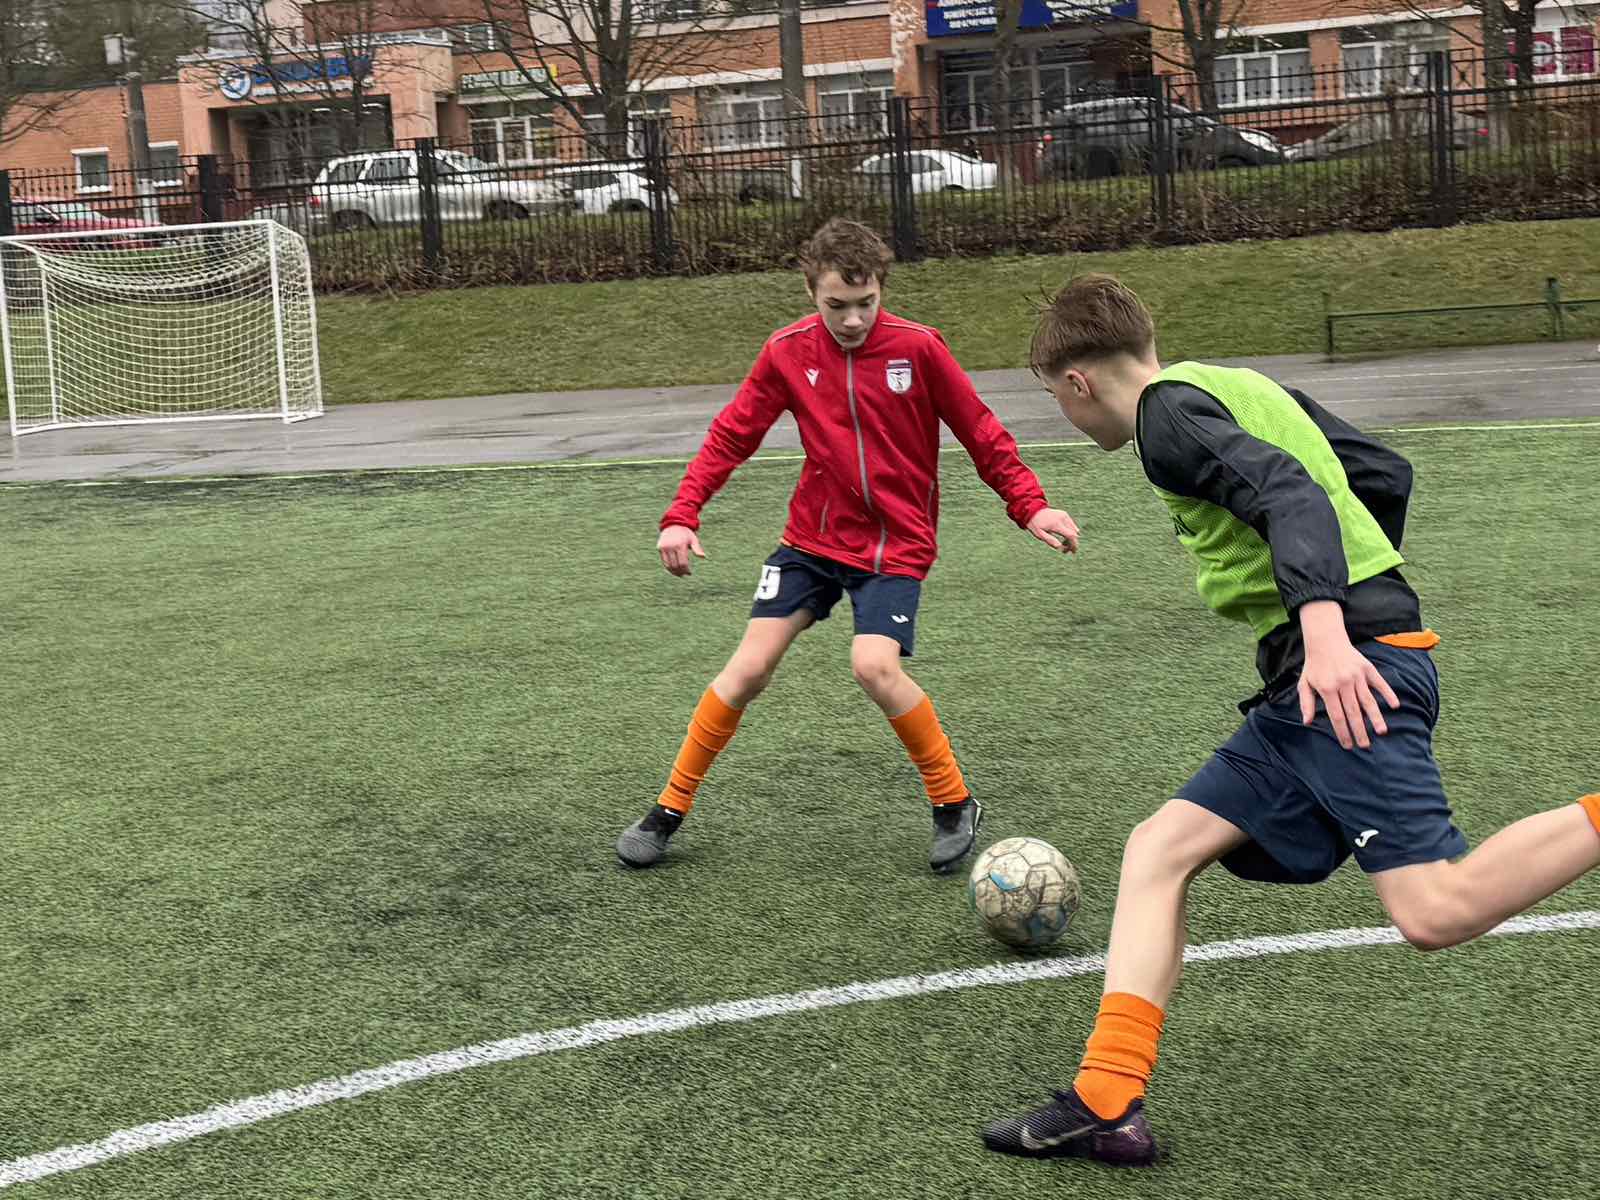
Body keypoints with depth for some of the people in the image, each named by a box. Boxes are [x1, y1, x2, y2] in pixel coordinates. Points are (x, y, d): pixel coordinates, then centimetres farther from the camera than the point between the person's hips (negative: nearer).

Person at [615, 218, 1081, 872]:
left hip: (895, 546, -3)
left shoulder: (918, 347, -12)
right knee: (749, 666, -3)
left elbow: (982, 434, -4)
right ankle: (669, 810, 14)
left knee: (874, 665, -24)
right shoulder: (787, 351, -6)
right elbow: (731, 436, 1)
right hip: (812, 537, 3)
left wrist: (1030, 505, -10)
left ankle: (955, 805, -3)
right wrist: (682, 515, -9)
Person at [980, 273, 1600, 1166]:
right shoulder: (1240, 385, 22)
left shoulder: (1168, 411, -5)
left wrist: (1326, 626, -35)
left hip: (1347, 668, -10)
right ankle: (1106, 1105, -1)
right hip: (1312, 686, 10)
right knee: (1158, 850, 5)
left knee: (1436, 910, -19)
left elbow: (1287, 493, -21)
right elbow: (1384, 472, 26)